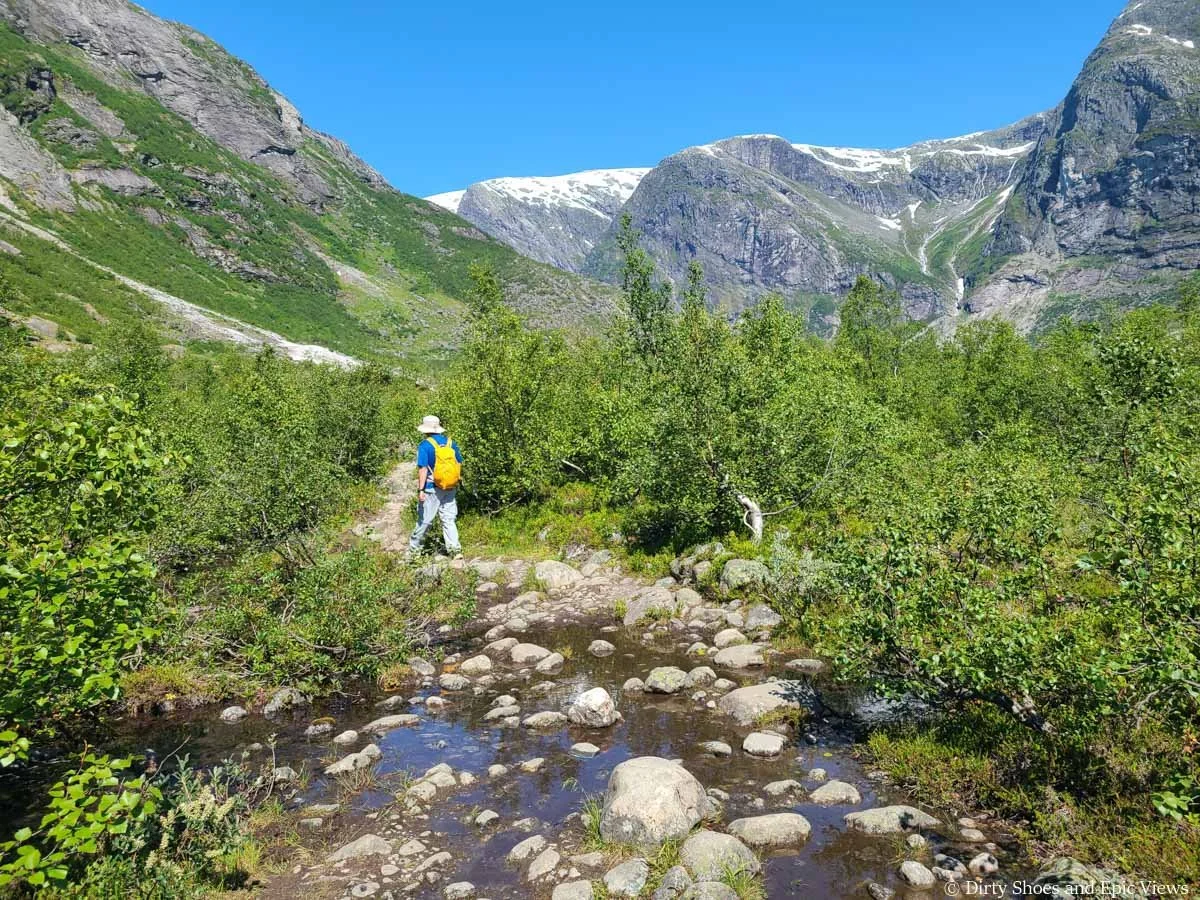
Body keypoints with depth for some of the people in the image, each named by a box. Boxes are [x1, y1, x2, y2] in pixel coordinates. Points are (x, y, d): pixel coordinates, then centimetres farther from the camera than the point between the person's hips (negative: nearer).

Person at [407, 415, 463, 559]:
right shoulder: (451, 443, 5)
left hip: (432, 489, -4)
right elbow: (459, 465, 11)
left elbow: (423, 469, -14)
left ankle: (413, 549, 18)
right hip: (451, 489, 4)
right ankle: (455, 549, -3)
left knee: (424, 520, 6)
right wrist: (456, 483, 22)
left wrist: (420, 489, -14)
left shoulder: (425, 445, -9)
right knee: (449, 520, 7)